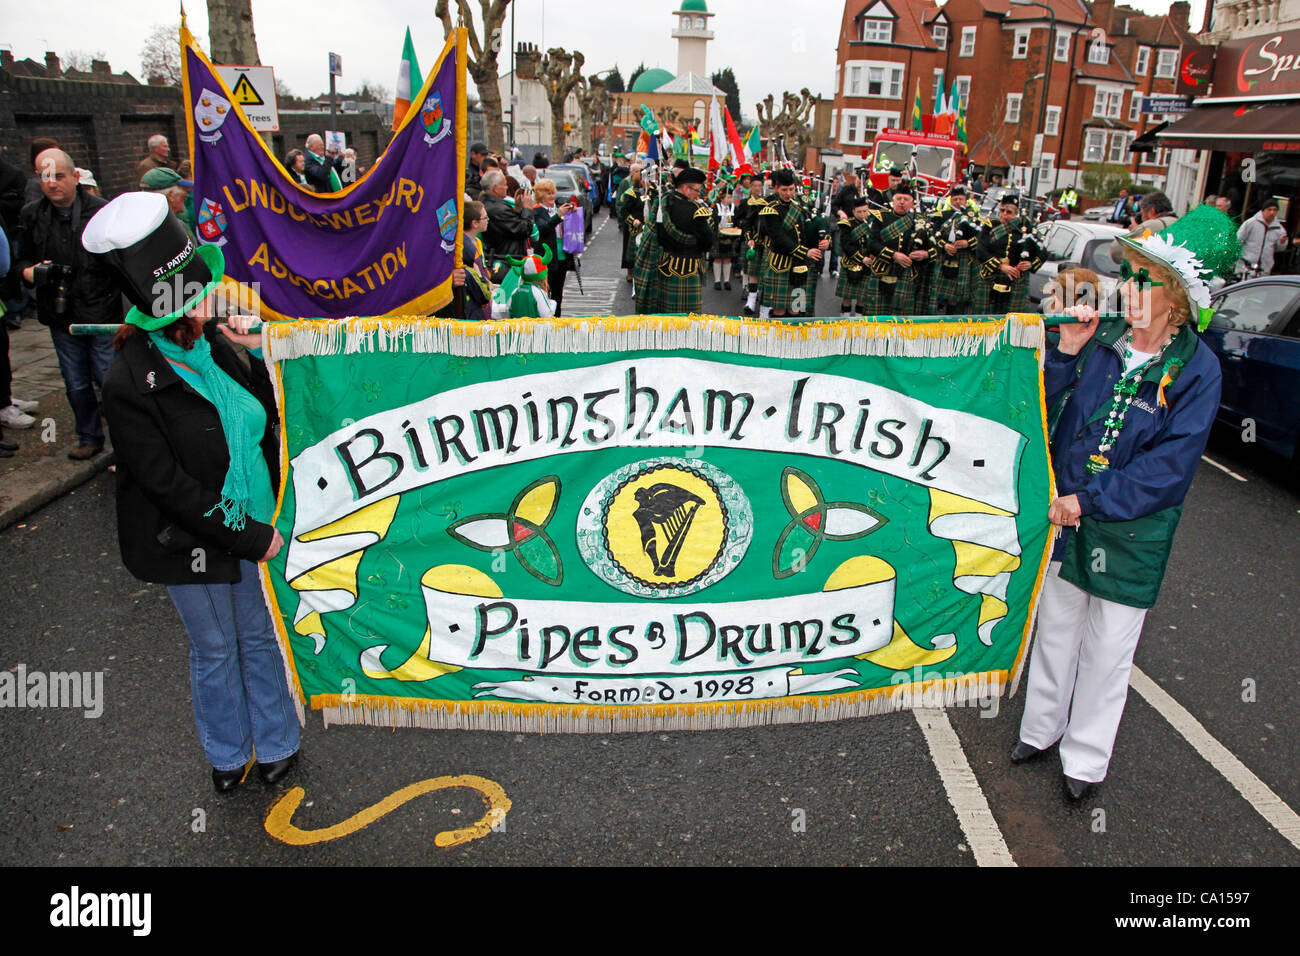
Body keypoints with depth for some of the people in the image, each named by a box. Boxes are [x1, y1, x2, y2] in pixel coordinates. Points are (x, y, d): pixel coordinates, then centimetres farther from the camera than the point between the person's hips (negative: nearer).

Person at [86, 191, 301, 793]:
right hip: (191, 542, -4)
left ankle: (275, 743, 38)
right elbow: (169, 486, -21)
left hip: (252, 524, 5)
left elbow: (264, 426, 8)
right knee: (214, 650, 15)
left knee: (260, 637, 17)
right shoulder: (130, 385, -21)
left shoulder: (216, 344, -4)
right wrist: (251, 538, -18)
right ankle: (227, 756, 39)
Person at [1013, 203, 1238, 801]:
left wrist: (1089, 500, -20)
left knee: (1106, 650, 10)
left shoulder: (1196, 369, -12)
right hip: (1067, 516, 3)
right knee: (1055, 629, 18)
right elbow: (1049, 416, 0)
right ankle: (1041, 728, 39)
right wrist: (1066, 353, -12)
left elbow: (1170, 469, -16)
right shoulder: (1102, 339, -3)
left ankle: (1084, 760, 29)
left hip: (1131, 533, -3)